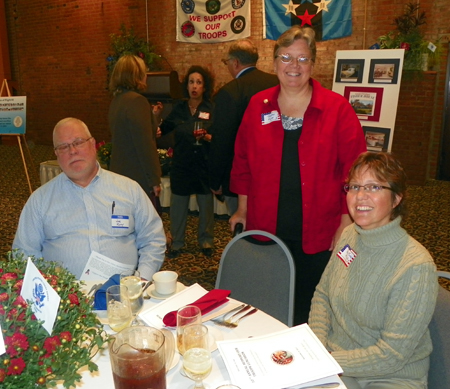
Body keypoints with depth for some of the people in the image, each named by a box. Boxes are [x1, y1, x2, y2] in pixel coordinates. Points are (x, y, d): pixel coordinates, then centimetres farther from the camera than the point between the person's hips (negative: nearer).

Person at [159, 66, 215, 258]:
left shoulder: (211, 109, -1)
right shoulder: (179, 109, 6)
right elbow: (163, 128, 12)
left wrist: (207, 137, -23)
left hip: (204, 165, -2)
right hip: (181, 164, 2)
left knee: (206, 205, 7)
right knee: (178, 206, 7)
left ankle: (205, 241, 25)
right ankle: (176, 243, 22)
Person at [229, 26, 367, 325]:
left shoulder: (337, 109, -5)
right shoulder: (258, 106, 3)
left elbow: (354, 171, -5)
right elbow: (244, 161, 10)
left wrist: (346, 225, -8)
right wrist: (243, 210, 11)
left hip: (317, 234, -2)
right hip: (266, 228, 2)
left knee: (309, 309, 11)